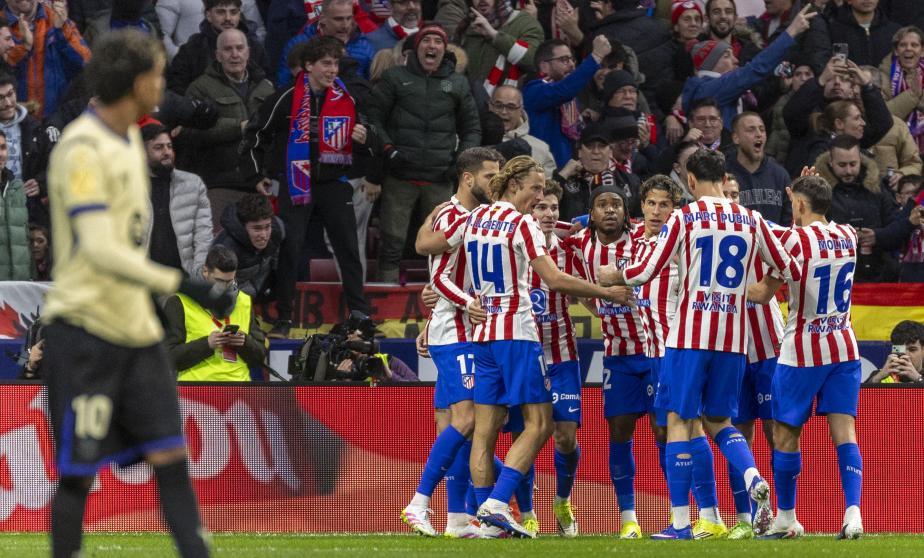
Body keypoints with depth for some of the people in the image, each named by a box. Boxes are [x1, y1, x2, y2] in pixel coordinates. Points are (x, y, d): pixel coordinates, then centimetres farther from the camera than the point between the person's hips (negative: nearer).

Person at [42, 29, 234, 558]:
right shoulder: (83, 148, -17)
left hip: (136, 329, 8)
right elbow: (100, 251, -25)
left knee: (170, 454, 1)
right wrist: (183, 285, -28)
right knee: (79, 471, -1)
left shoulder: (130, 138, 12)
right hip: (85, 329, -8)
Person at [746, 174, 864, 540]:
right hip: (843, 348, 5)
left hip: (801, 351, -5)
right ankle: (853, 512, -18)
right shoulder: (849, 236, 3)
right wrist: (808, 197, 27)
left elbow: (763, 293, -10)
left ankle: (786, 519, 15)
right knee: (844, 430, -1)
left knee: (786, 434, 8)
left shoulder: (794, 239, -13)